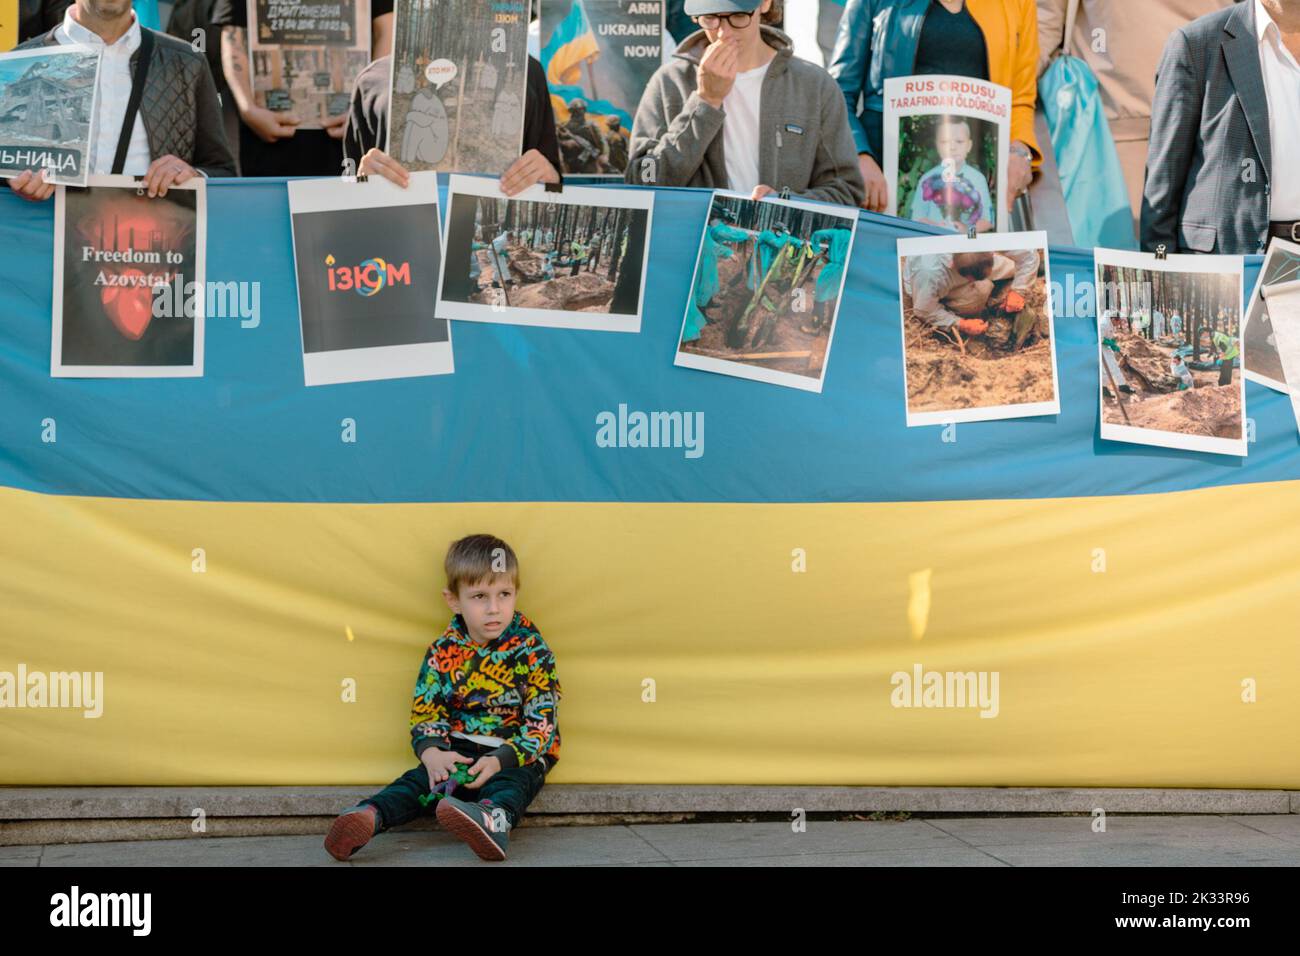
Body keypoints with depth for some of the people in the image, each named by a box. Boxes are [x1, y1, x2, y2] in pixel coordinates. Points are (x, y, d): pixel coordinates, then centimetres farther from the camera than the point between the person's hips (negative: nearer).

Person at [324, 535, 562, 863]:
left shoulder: (532, 650, -7)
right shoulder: (442, 652, 2)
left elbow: (543, 720, -10)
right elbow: (425, 712, 4)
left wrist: (500, 760, -24)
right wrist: (431, 752, -19)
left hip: (516, 754, -4)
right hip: (457, 751, 4)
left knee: (509, 784, -35)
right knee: (420, 779, -22)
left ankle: (496, 819, -67)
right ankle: (369, 815, -46)